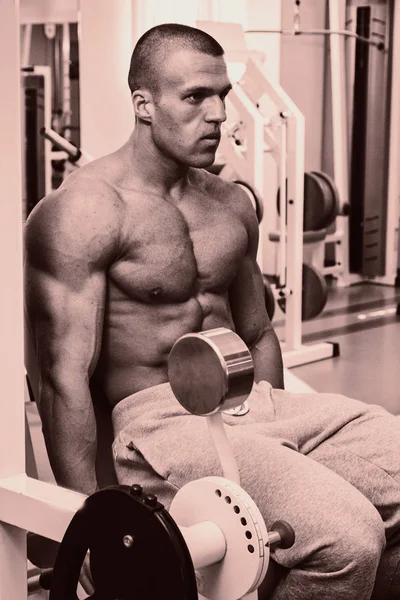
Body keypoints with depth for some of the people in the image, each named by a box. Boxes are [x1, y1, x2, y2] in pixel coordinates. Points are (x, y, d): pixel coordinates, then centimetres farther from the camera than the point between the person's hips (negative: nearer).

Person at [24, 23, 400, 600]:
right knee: (345, 537, -29)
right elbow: (65, 377, -15)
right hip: (155, 420, -8)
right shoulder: (85, 211, -10)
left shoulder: (232, 204, 13)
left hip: (255, 403, 8)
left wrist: (277, 428, 20)